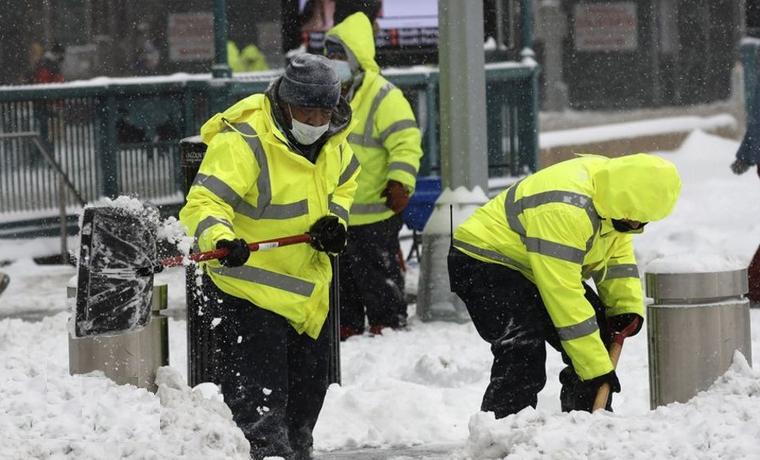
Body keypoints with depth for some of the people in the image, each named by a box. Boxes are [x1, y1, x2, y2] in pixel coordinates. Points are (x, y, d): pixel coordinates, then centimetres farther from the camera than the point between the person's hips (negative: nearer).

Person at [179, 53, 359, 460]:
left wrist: (335, 219, 2)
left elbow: (344, 180, 21)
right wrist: (221, 239, -51)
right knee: (258, 410, -14)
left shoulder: (331, 139, 1)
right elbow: (204, 201, -31)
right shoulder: (242, 142, -23)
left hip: (307, 288, 8)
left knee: (308, 391, 21)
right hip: (247, 292, -8)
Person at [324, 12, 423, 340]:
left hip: (373, 214, -8)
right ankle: (345, 333, 27)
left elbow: (406, 141, -17)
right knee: (341, 278, 16)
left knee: (378, 278, 1)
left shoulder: (383, 96, -13)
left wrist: (400, 181, -27)